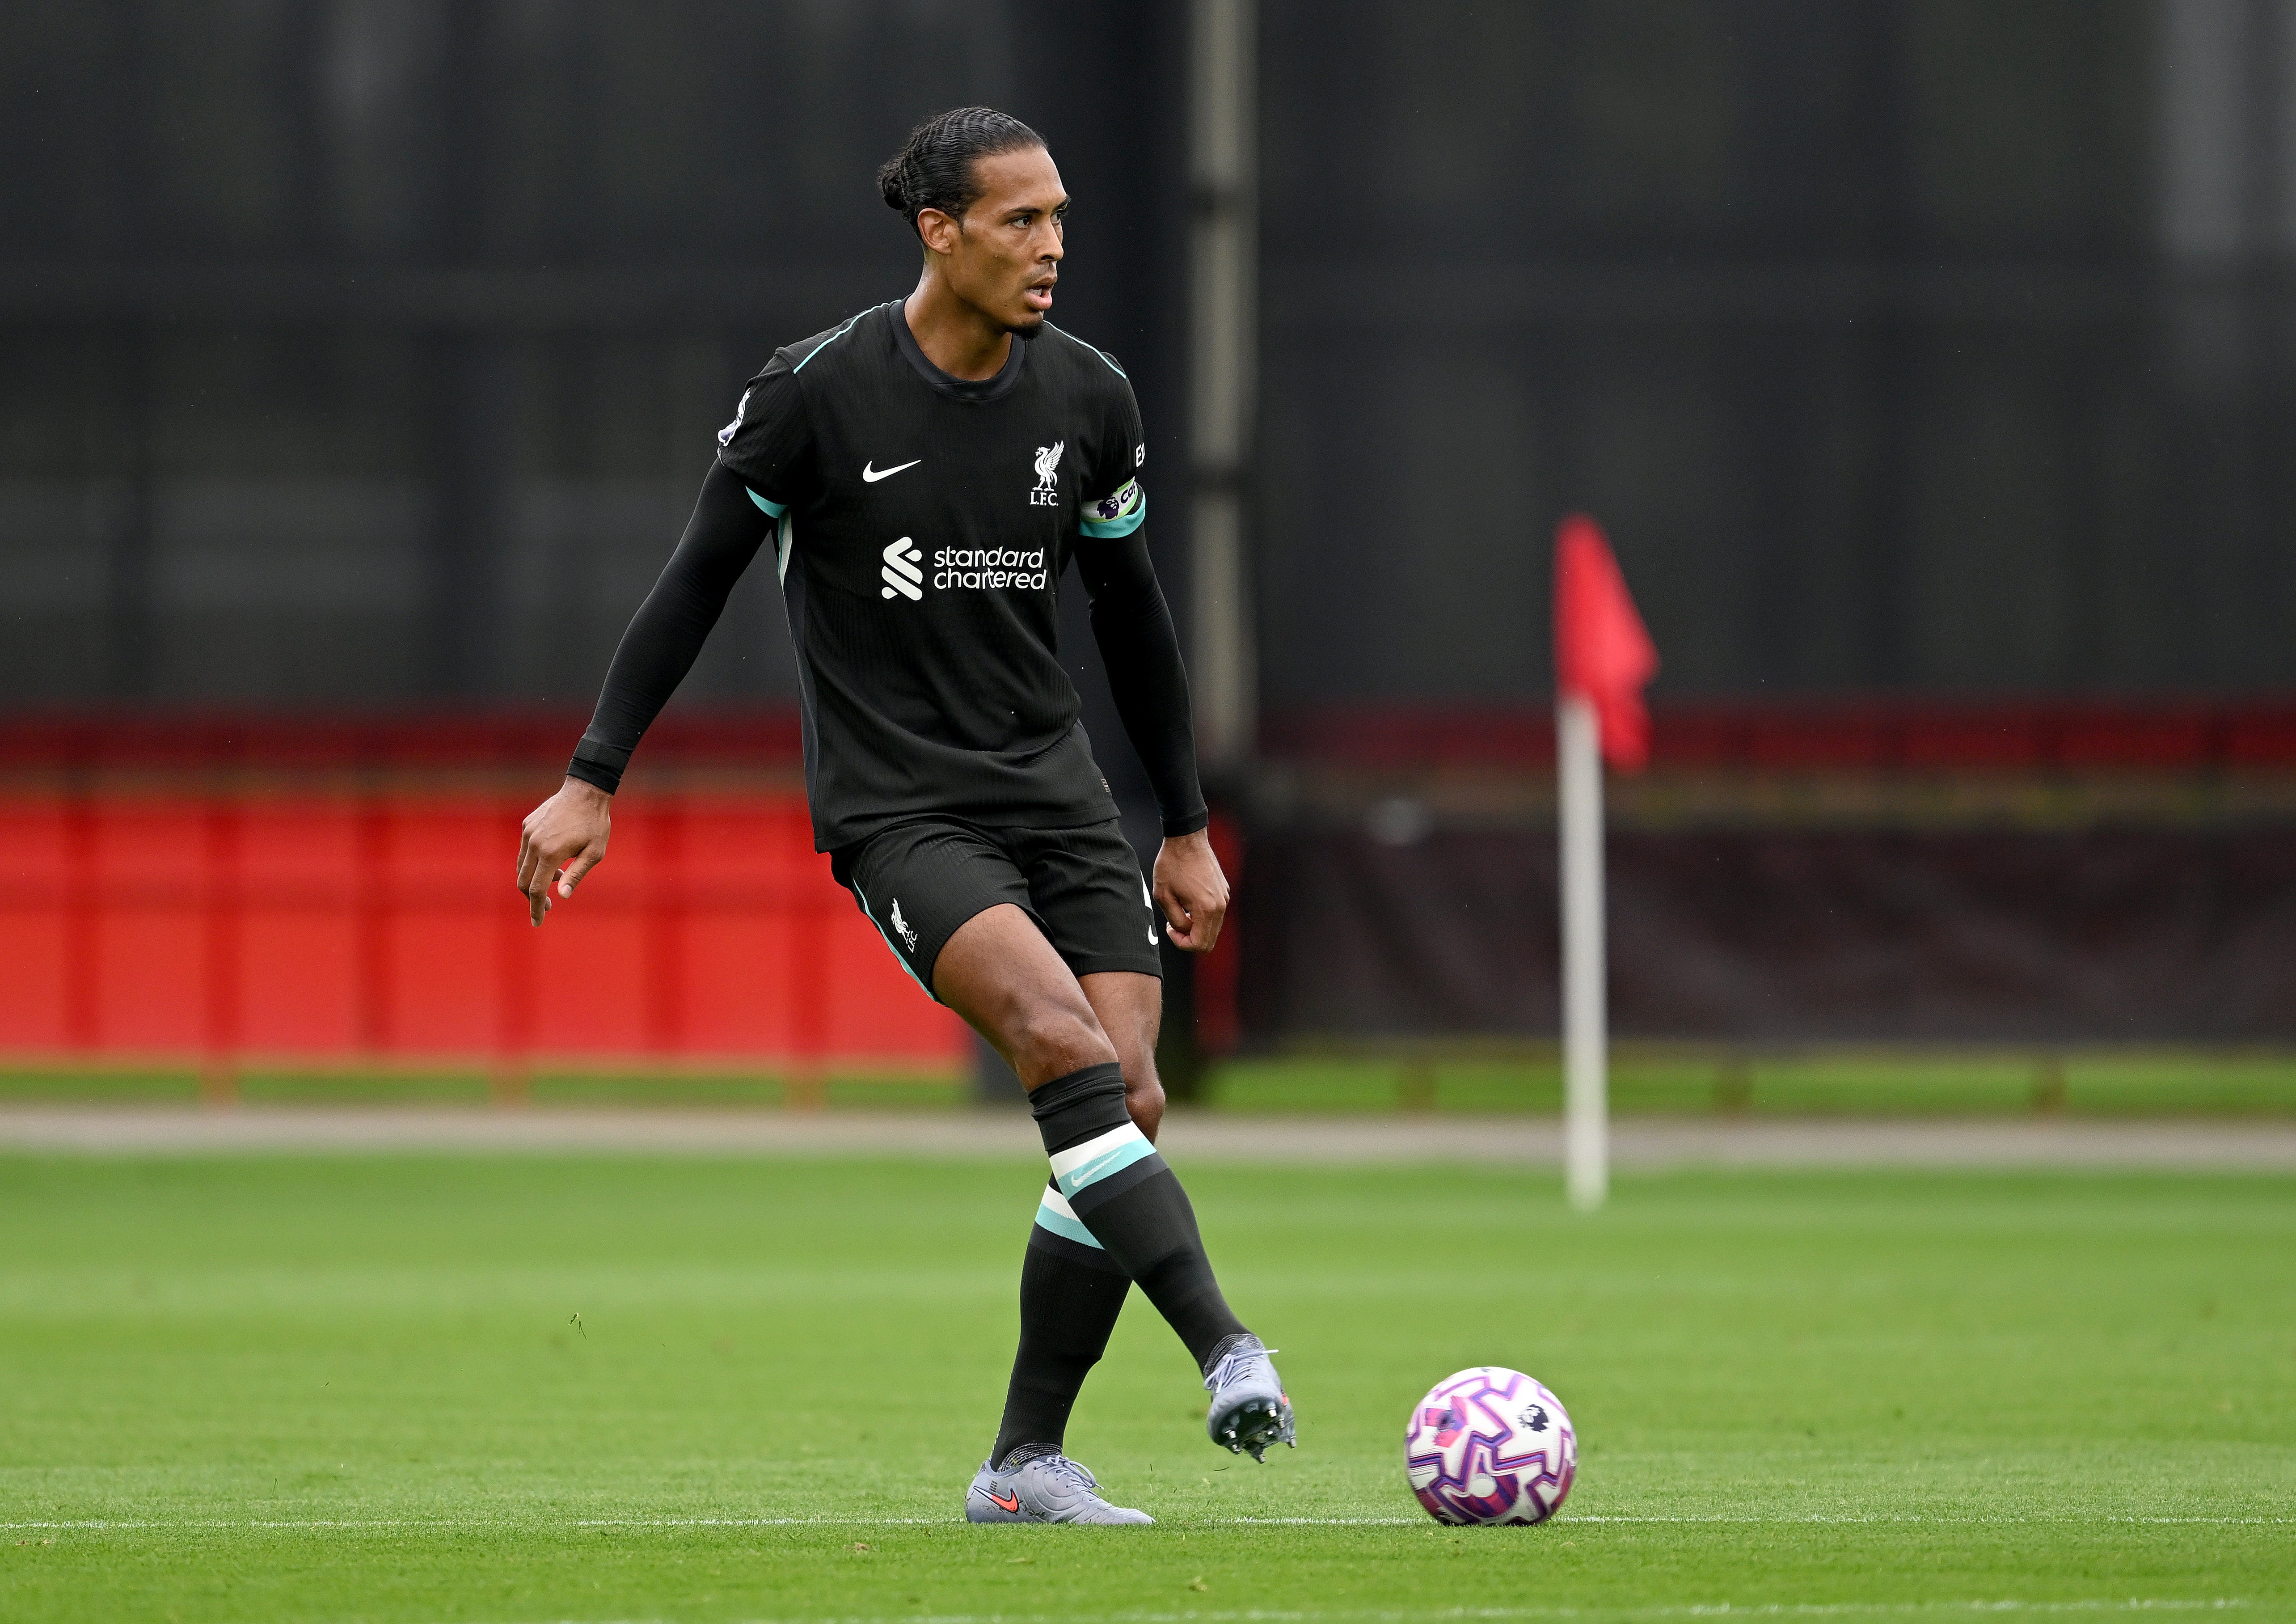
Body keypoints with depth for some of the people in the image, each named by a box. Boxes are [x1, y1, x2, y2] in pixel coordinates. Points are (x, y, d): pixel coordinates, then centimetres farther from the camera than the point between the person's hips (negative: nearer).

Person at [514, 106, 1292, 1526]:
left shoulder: (1088, 397, 4)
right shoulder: (818, 393, -9)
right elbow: (697, 583, -1)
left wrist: (1189, 830, 20)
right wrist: (592, 783, -3)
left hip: (1059, 794, 5)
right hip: (899, 808, -5)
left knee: (1130, 1100, -7)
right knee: (1067, 1043, -27)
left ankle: (1027, 1464, 3)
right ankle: (1229, 1354, -34)